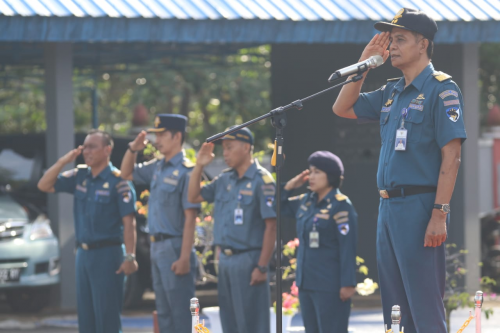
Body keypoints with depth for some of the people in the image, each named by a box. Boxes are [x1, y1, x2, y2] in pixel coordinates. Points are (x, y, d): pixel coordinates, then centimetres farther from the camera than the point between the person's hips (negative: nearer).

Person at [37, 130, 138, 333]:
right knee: (86, 316, 10)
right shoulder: (79, 177, 10)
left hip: (107, 254, -7)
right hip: (83, 253, 7)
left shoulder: (117, 181, -10)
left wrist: (130, 257, -21)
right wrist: (63, 161, -2)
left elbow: (129, 222, -14)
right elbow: (44, 185, 11)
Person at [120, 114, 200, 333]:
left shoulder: (185, 171, -14)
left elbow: (190, 218, -18)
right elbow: (126, 174, 27)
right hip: (157, 247, 9)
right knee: (164, 314, 14)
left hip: (175, 247, -9)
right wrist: (132, 150, 7)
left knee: (181, 314, -6)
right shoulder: (157, 167, 11)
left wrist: (184, 257, -22)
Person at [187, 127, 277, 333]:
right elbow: (194, 197, 18)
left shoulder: (262, 181, -11)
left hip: (248, 260, -8)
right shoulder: (224, 179, 11)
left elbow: (271, 226, -15)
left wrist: (262, 267, -18)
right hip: (226, 260, 8)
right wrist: (199, 166, 5)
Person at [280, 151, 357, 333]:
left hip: (330, 286, -8)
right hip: (306, 282, 8)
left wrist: (348, 284, -19)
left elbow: (348, 248, -15)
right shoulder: (305, 202, 10)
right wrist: (290, 186, 9)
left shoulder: (340, 205, -12)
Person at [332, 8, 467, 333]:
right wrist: (365, 62, 13)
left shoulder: (441, 89, -8)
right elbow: (343, 108, 22)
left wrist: (440, 214, -20)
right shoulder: (392, 92, 16)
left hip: (420, 207, -8)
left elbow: (451, 156, -14)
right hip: (389, 207, 8)